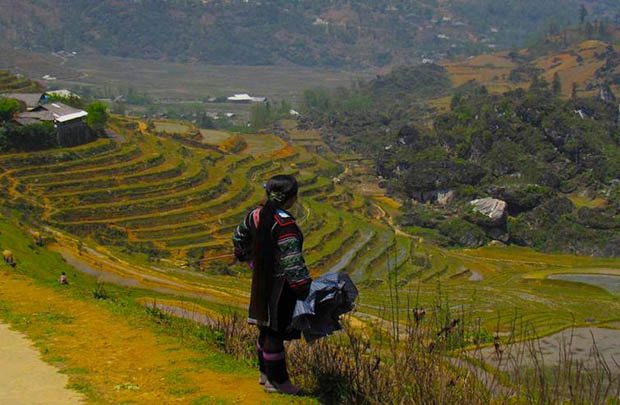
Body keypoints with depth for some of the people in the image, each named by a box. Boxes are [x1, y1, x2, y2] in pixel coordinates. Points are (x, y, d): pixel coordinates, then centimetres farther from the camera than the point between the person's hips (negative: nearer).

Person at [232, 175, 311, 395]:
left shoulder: (256, 215, 2)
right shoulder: (284, 224, -25)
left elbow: (239, 238, 18)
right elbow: (292, 259, -29)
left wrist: (248, 257, 35)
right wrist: (302, 287, -25)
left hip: (260, 277, 9)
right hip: (279, 282, -9)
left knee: (267, 327, 22)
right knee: (276, 330, 4)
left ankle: (266, 373, 37)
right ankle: (276, 381, 17)